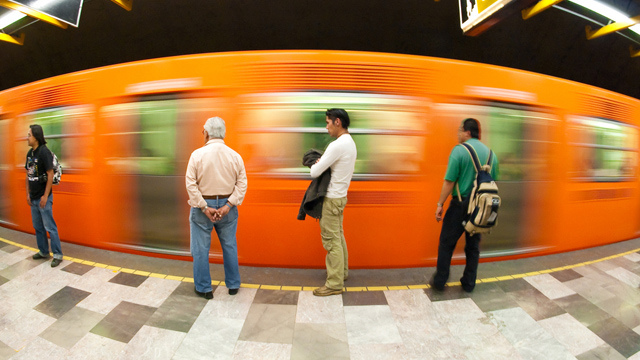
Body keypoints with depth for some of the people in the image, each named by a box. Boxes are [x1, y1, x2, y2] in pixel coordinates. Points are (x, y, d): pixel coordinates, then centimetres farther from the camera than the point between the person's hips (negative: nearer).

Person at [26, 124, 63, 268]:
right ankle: (43, 252, 28)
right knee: (38, 227, 16)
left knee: (50, 227, -4)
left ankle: (57, 255, 4)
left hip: (43, 197, -8)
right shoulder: (29, 153, 9)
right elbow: (28, 175, 14)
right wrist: (28, 193, 10)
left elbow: (50, 175, -17)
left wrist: (45, 196, -16)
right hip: (33, 197, 8)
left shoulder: (44, 152, -14)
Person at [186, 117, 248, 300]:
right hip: (226, 206, 3)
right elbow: (242, 183, -7)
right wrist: (228, 205, -10)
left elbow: (191, 184, -13)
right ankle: (233, 285, 28)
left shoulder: (197, 154, -10)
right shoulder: (235, 156, -3)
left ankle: (204, 288, 23)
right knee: (229, 247, 16)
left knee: (201, 249, 11)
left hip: (203, 206, -2)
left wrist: (204, 208, -11)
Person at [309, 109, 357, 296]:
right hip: (339, 196, 10)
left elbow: (315, 172, -21)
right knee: (338, 236, 20)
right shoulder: (350, 143, 10)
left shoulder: (337, 145, -22)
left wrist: (315, 164, 1)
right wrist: (320, 163, 0)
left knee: (331, 240, -2)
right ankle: (342, 271, 34)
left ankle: (334, 283, 8)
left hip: (332, 198, -10)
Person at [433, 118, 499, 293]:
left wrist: (440, 204, -9)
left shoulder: (459, 150, -12)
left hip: (460, 204, -5)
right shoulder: (491, 153, 7)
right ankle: (469, 283, 24)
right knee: (473, 245, 15)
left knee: (447, 242, 7)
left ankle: (440, 281, 14)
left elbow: (449, 181, -15)